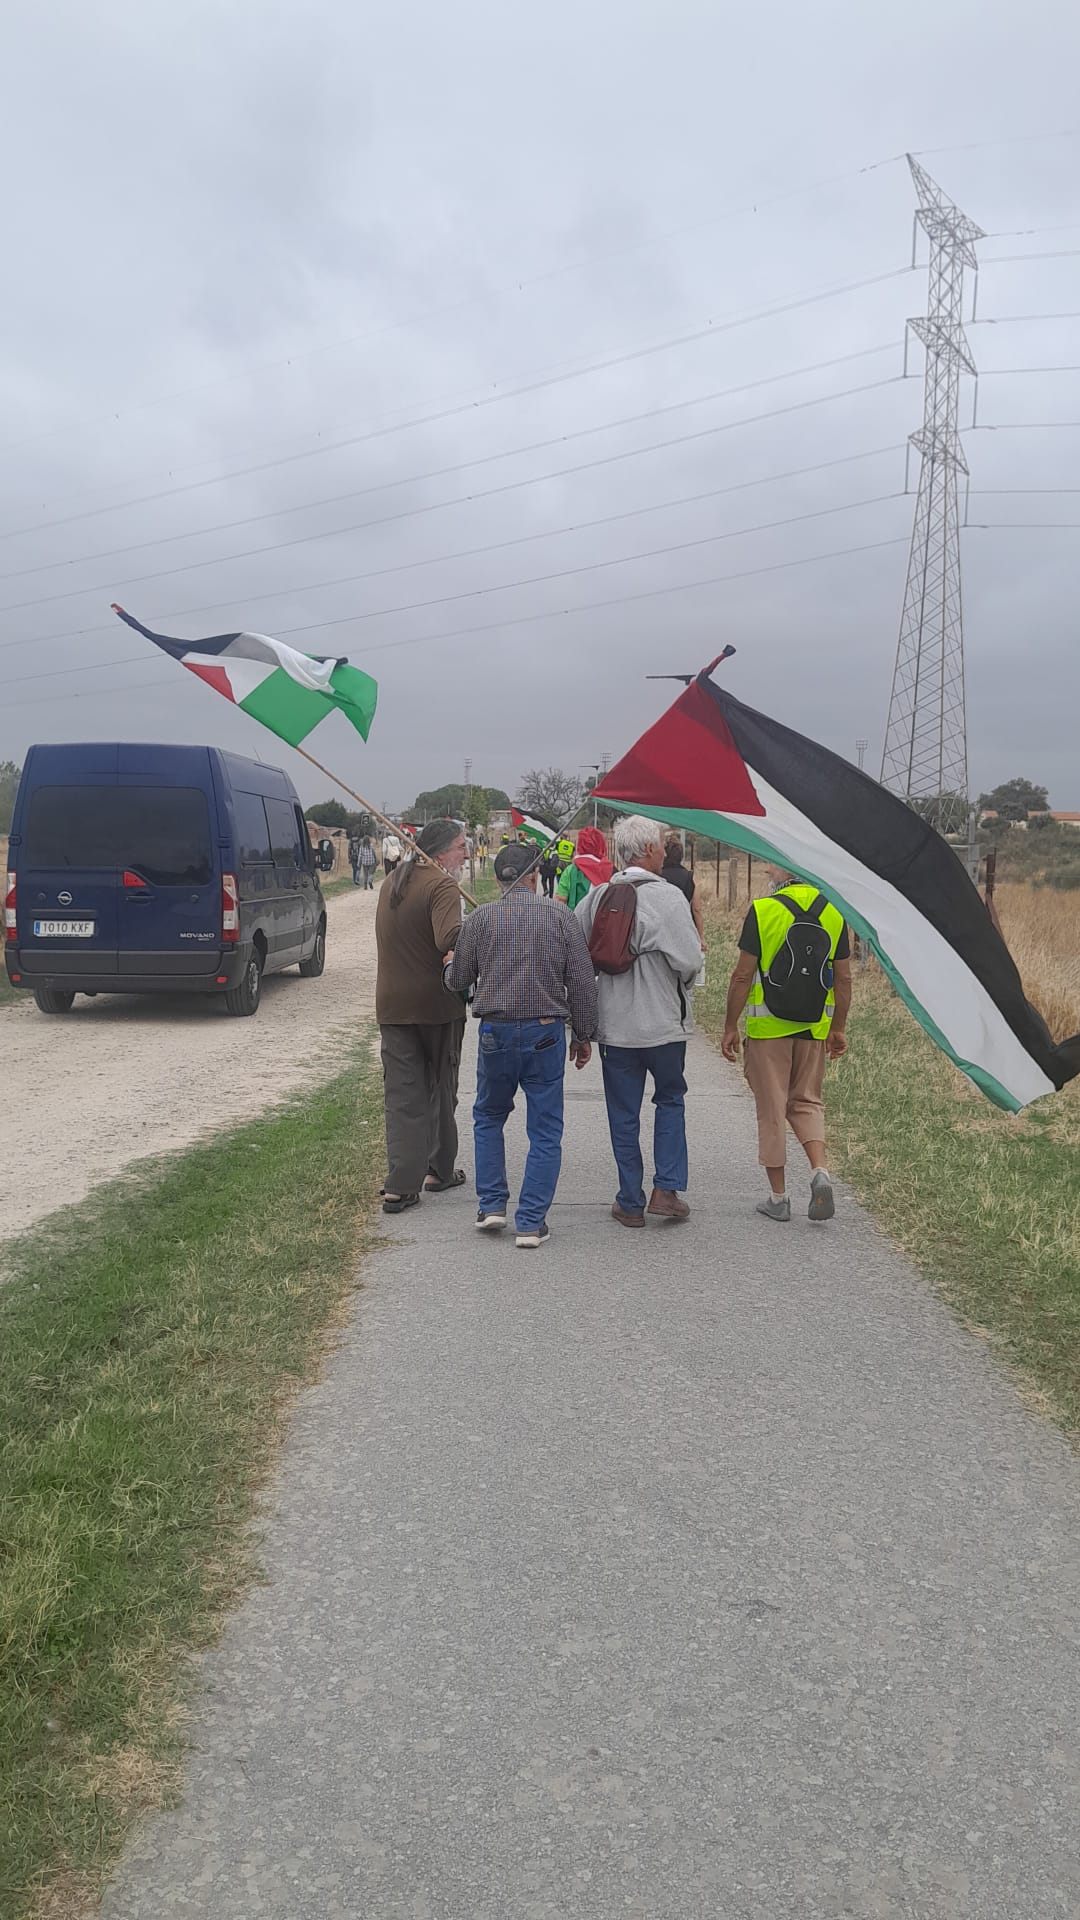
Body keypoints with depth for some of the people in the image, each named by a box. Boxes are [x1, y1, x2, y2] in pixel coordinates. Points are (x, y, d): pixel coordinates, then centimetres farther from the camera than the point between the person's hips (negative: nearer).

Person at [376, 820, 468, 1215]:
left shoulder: (391, 883, 13)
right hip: (437, 1003, -5)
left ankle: (400, 1185, -5)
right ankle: (439, 1171, 25)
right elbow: (450, 939, -31)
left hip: (392, 1005, 6)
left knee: (401, 1095, 4)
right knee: (441, 1087, 13)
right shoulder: (441, 886, -14)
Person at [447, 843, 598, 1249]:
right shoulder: (560, 918, -1)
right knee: (544, 1132, 6)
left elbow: (457, 980, 6)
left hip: (495, 1032, 1)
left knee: (488, 1119, 21)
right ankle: (531, 1223, 5)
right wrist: (583, 1035, 10)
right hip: (546, 1033, -1)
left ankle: (491, 1205, 17)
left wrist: (450, 965, 29)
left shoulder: (480, 919, 0)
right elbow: (582, 982, -1)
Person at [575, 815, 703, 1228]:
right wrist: (676, 986, 8)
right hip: (663, 1023, -3)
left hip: (614, 1026, 3)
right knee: (671, 1100, 19)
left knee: (623, 1115, 12)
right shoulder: (667, 897, -14)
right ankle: (666, 1190, 11)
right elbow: (691, 961, -15)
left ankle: (630, 1202, 18)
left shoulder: (597, 896, -1)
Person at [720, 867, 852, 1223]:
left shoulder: (762, 910, -11)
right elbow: (843, 977, 5)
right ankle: (820, 1170, -4)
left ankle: (778, 1198, 13)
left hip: (767, 1026, -4)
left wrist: (730, 1027, -2)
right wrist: (838, 1028, 15)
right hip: (814, 1027, 4)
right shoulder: (834, 912, 1)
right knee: (807, 1103, 18)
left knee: (771, 1109, 6)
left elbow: (743, 975, -11)